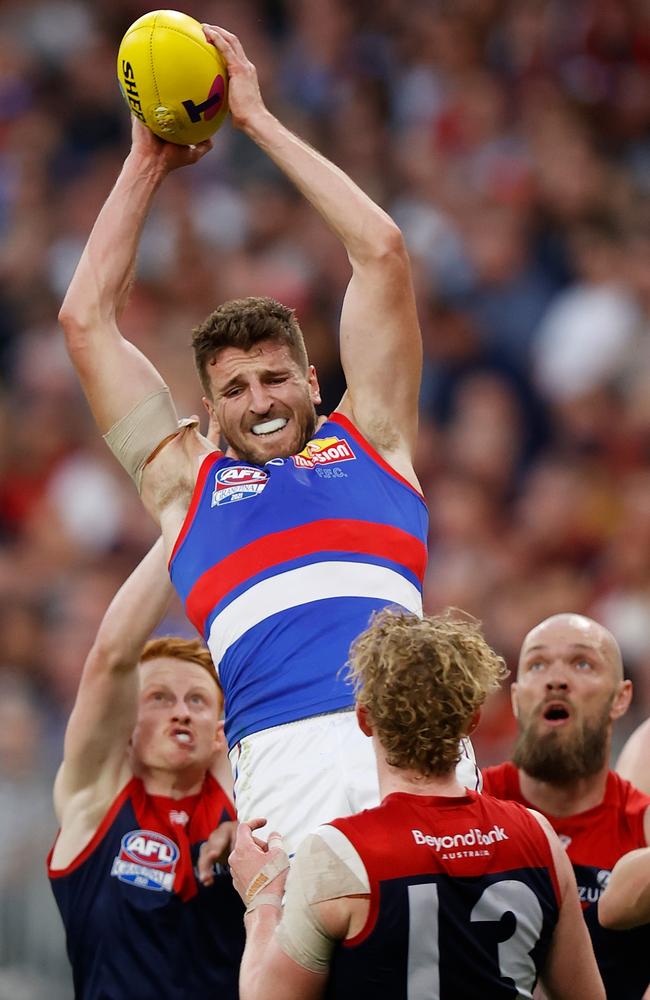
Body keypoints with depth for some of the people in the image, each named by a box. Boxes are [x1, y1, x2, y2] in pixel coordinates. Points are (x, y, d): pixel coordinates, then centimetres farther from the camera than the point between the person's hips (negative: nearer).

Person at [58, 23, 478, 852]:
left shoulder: (368, 439, 25)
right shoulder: (186, 481, 26)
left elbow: (382, 253, 23)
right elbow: (86, 319, 30)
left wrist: (257, 120, 28)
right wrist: (147, 163, 35)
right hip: (283, 753, 0)